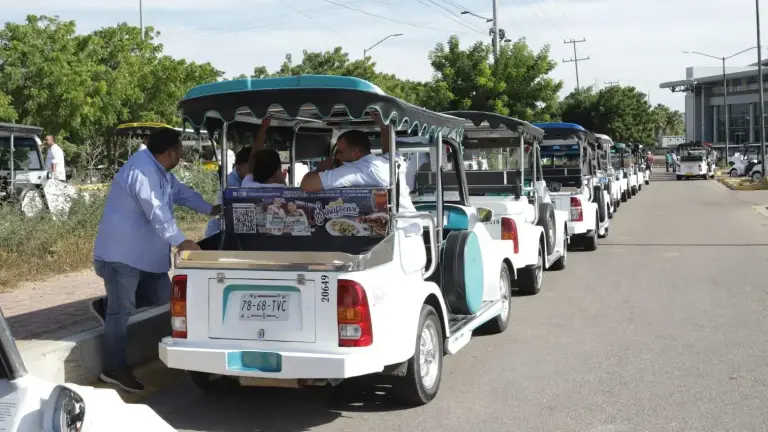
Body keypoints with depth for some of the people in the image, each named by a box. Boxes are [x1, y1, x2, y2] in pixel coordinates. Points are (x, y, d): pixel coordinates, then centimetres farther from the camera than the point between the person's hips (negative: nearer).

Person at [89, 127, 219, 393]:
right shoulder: (143, 170, -23)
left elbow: (182, 192, 27)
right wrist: (180, 242, -33)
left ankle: (107, 307, 26)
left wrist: (210, 210, 29)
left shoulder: (160, 171, 11)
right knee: (122, 311, -4)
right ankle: (114, 369, 5)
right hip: (121, 254, -10)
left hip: (144, 253, 10)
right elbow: (157, 213, -31)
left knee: (161, 296, 12)